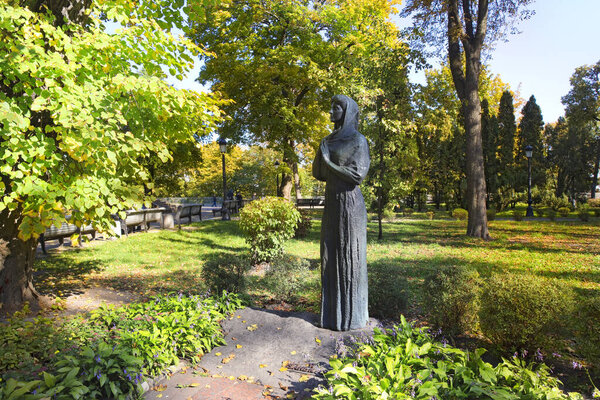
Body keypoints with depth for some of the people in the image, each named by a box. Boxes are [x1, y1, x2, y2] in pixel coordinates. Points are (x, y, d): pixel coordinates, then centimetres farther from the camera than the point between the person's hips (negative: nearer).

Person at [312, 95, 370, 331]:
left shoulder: (359, 140, -6)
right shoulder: (330, 141, 16)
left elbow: (357, 175, -17)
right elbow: (317, 173, 10)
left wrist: (330, 164, -11)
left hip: (350, 204, -7)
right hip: (332, 204, 7)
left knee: (350, 255, -3)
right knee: (332, 256, 9)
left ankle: (353, 313, 10)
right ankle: (334, 308, 20)